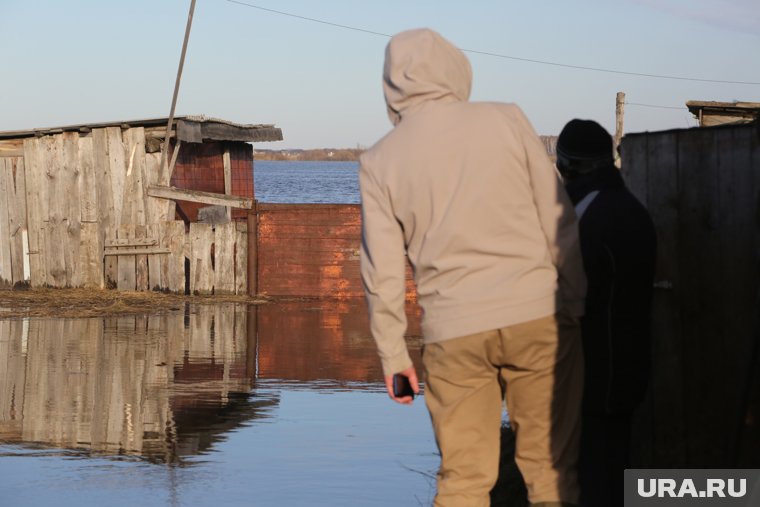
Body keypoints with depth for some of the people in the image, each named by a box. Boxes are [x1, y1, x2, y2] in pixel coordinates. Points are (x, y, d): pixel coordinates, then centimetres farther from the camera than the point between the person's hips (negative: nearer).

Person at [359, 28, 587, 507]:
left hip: (453, 331, 1)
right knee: (551, 466, 6)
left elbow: (383, 272, 3)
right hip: (537, 313, -1)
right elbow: (559, 221, 2)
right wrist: (575, 299, 10)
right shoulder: (506, 120, 2)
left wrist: (393, 353, 11)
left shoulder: (379, 162, 4)